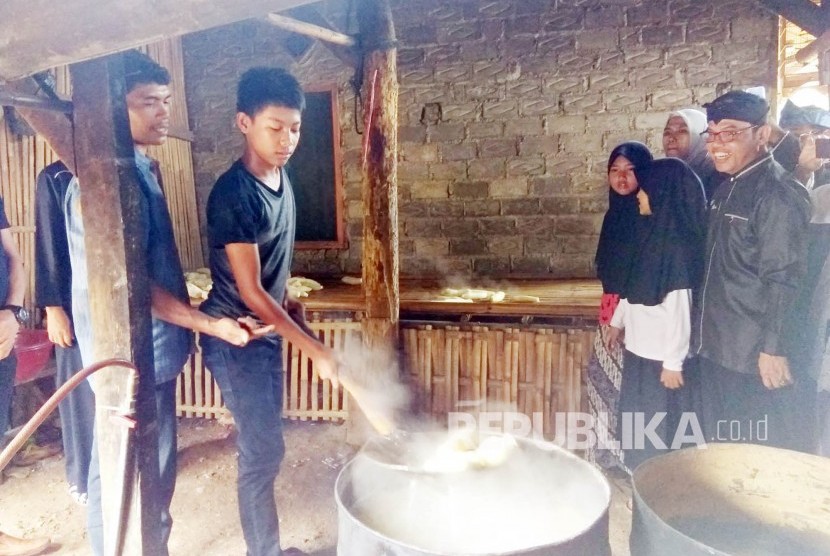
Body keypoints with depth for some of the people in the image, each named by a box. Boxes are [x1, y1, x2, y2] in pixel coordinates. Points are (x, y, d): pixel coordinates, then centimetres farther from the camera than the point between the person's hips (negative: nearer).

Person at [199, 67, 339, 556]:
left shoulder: (280, 175, 3)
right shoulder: (234, 193, -23)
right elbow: (250, 291, -23)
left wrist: (288, 301, 18)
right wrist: (316, 349, -21)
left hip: (267, 332, 8)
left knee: (264, 449, 18)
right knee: (263, 453, 1)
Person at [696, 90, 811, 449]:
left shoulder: (779, 194, -15)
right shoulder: (727, 190, 12)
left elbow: (782, 280, -19)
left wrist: (772, 348, -19)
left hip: (753, 358, -8)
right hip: (716, 349, 8)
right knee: (718, 447, 19)